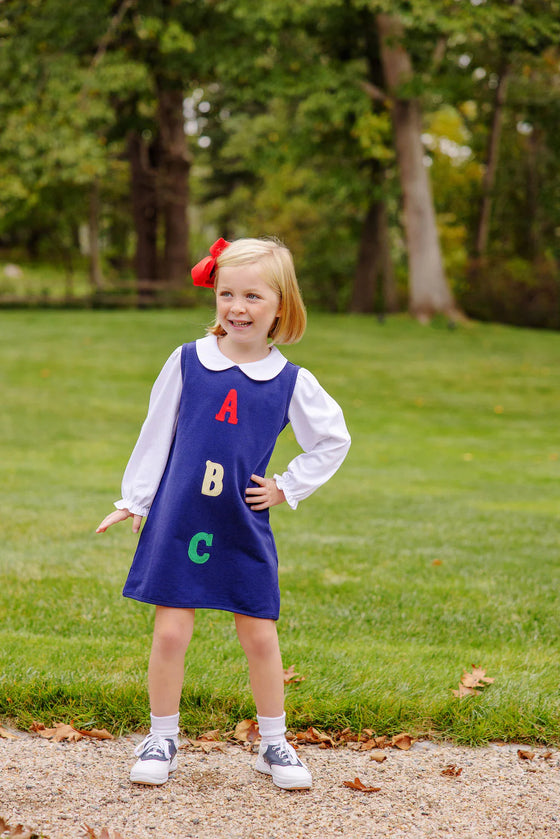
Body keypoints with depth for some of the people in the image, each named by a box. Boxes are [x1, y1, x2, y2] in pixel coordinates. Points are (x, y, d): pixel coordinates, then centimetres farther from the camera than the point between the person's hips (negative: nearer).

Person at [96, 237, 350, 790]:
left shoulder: (292, 382, 0)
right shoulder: (186, 362, -1)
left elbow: (334, 440, 13)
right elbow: (156, 434, 7)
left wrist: (286, 488, 6)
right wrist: (134, 500, 7)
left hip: (244, 530, 0)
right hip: (177, 521, 0)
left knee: (260, 637, 5)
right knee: (170, 633, 0)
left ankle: (273, 744, 21)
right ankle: (162, 740, 17)